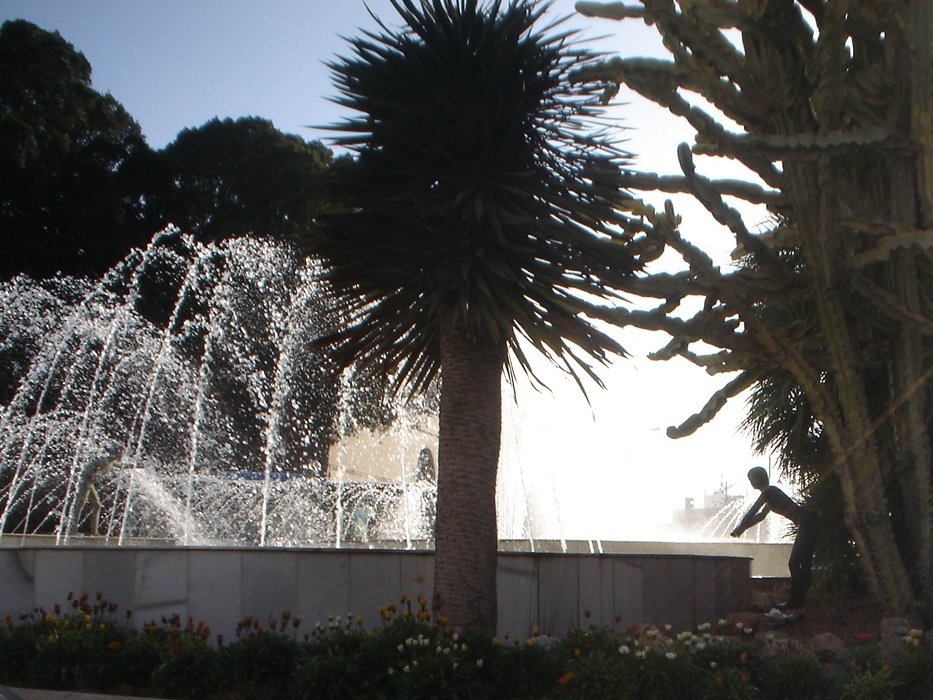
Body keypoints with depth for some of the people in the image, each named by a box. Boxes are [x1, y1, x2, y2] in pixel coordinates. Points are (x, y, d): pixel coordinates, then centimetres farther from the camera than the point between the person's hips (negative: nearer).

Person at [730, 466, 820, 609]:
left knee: (795, 563, -9)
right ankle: (796, 601, 13)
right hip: (809, 522, 10)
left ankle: (795, 601, -9)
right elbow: (761, 515, 31)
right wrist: (742, 528, 27)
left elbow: (752, 512, -10)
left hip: (808, 521, -10)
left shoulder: (769, 491, -9)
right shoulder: (771, 492, 22)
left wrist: (740, 528, 1)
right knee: (801, 563, 11)